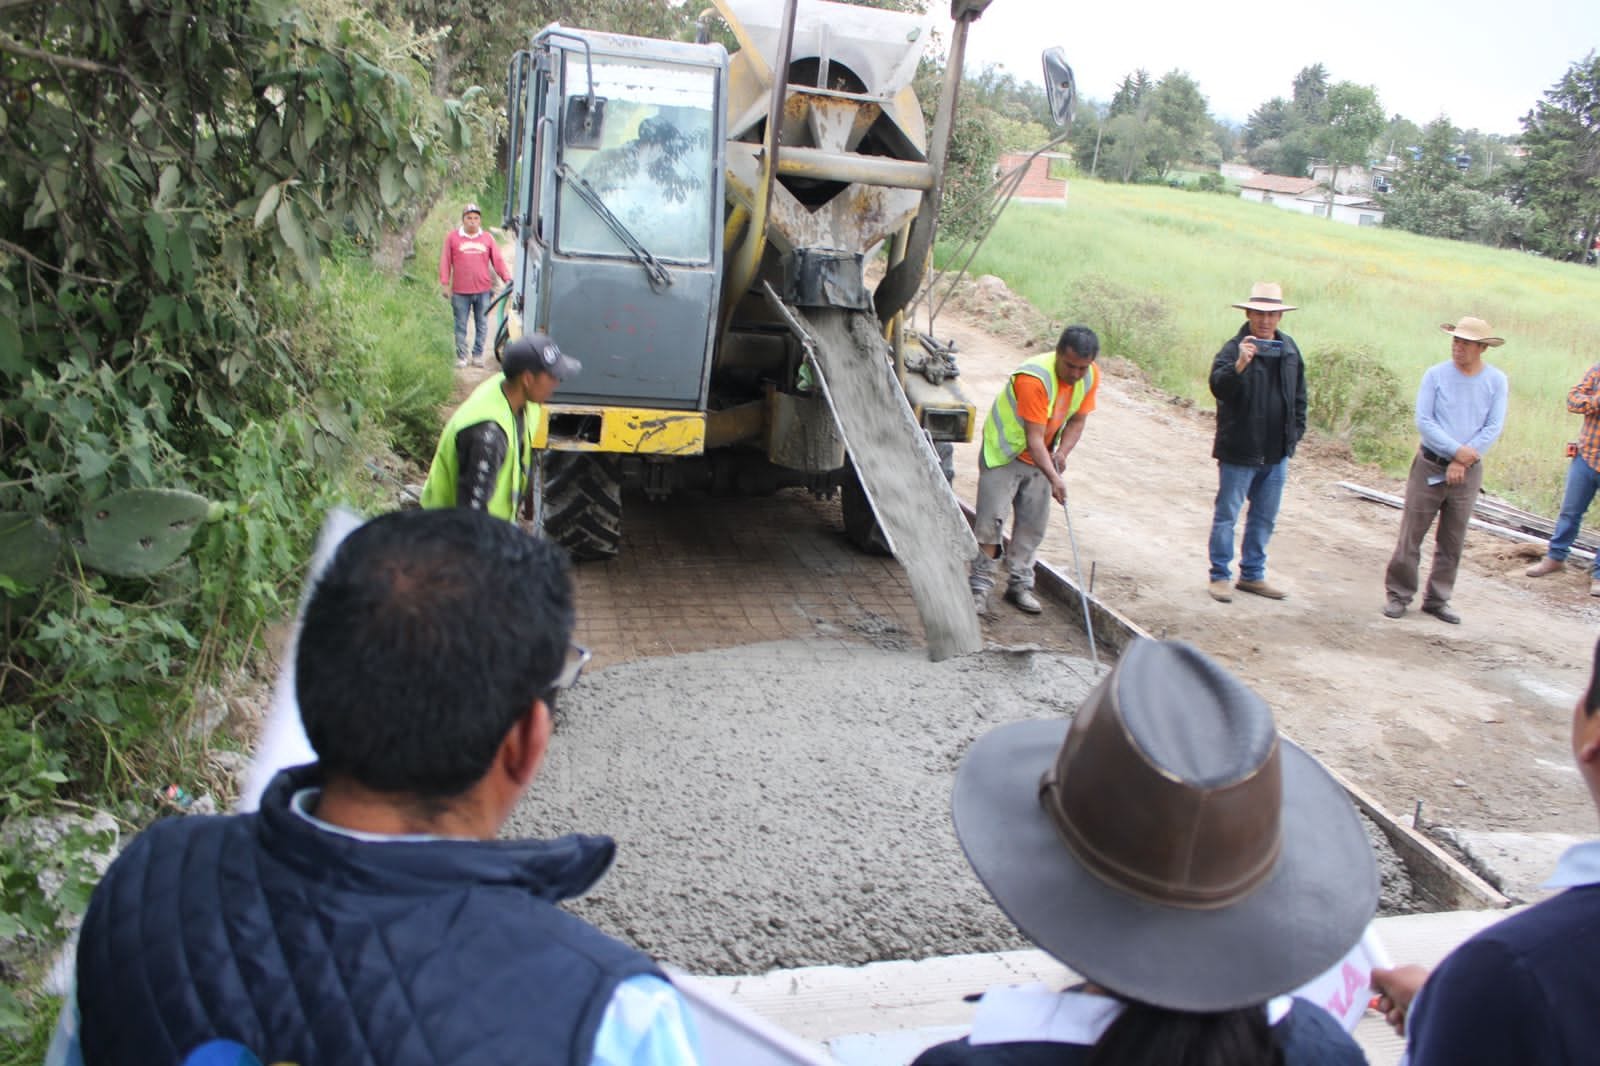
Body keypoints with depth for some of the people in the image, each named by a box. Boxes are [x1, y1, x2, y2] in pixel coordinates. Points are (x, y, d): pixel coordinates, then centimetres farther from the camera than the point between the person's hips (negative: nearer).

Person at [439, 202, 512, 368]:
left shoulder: (488, 237, 7)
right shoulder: (452, 237, 3)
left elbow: (498, 260, 6)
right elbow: (445, 262, 4)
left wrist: (507, 278, -4)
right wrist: (445, 284, 0)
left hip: (483, 290, 1)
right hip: (460, 292, -1)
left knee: (482, 325, 6)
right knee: (461, 326, 5)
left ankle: (478, 355, 17)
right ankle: (461, 356, 15)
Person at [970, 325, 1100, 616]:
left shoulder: (1090, 377, -9)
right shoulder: (1034, 378, -32)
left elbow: (1077, 420, 2)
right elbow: (1034, 438, -33)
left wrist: (1062, 453, -16)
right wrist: (1054, 478, -39)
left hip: (1040, 457, 7)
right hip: (1004, 452, -6)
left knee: (1034, 523, 7)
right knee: (992, 518, -9)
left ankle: (1020, 584, 18)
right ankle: (980, 585, 0)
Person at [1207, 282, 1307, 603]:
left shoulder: (1289, 348, 8)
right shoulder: (1234, 348, -12)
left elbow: (1299, 394, 19)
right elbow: (1218, 386, -30)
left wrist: (1296, 431, 15)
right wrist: (1240, 364, -46)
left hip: (1277, 453, 6)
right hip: (1239, 451, -6)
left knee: (1264, 518, 14)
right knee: (1226, 515, 3)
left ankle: (1252, 574, 27)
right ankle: (1220, 575, 14)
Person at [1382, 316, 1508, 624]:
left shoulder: (1496, 381, -1)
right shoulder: (1435, 375, -5)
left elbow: (1493, 428, -4)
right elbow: (1423, 421, -9)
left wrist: (1462, 462, -12)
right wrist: (1456, 450, -18)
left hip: (1467, 472, 2)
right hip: (1429, 466, -2)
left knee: (1452, 542, 8)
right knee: (1411, 535, 0)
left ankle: (1437, 600, 19)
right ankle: (1398, 594, 10)